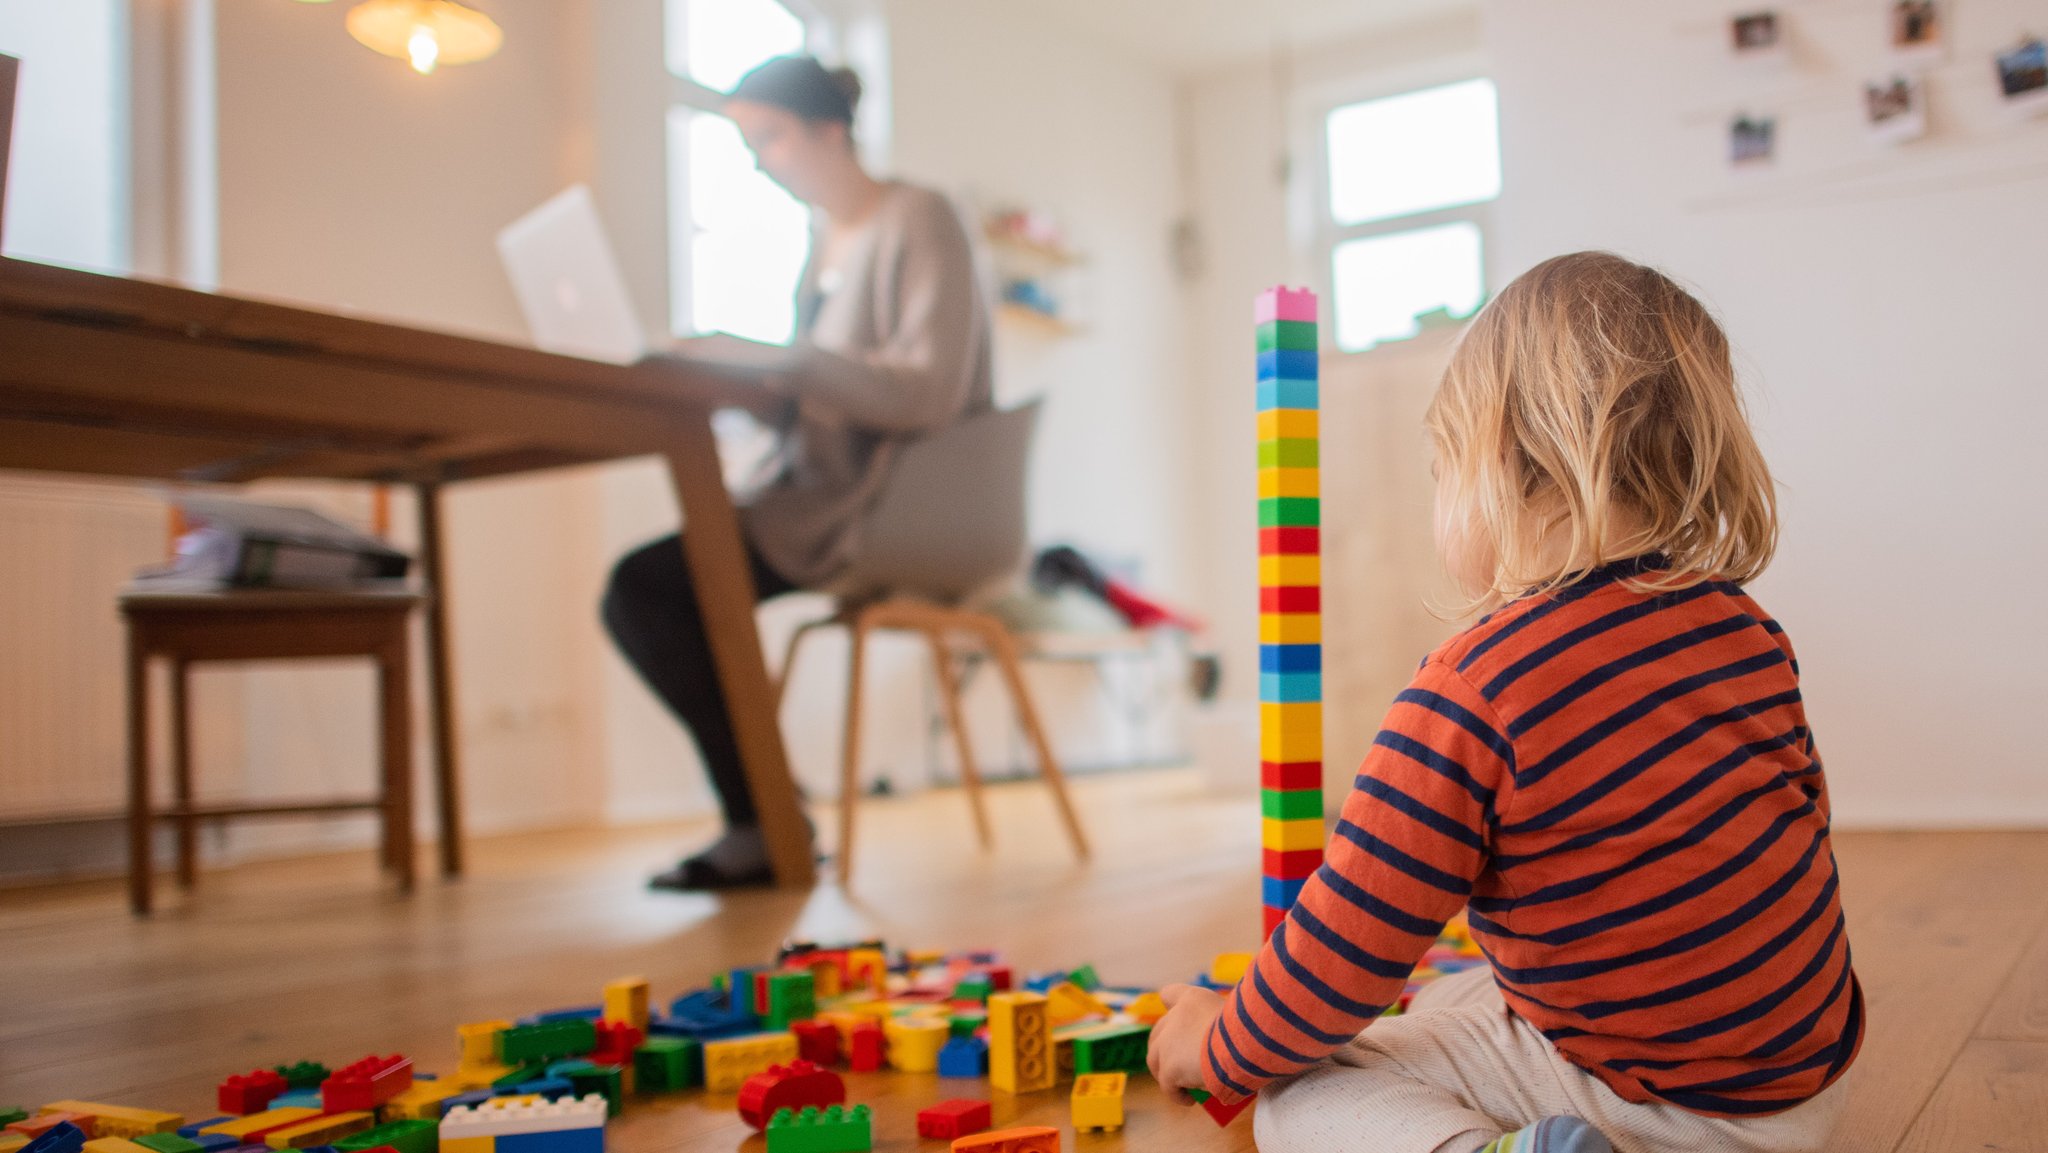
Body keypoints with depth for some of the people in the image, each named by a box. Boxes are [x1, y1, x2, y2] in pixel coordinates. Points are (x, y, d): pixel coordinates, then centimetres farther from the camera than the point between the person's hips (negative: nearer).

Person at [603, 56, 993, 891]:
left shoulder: (918, 222, -8)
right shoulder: (826, 242, 17)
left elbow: (930, 392, -18)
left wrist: (784, 362, -22)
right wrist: (747, 388, -3)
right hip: (828, 492, 9)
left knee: (647, 586, -18)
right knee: (637, 593, -4)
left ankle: (767, 826, -6)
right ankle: (761, 818, -1)